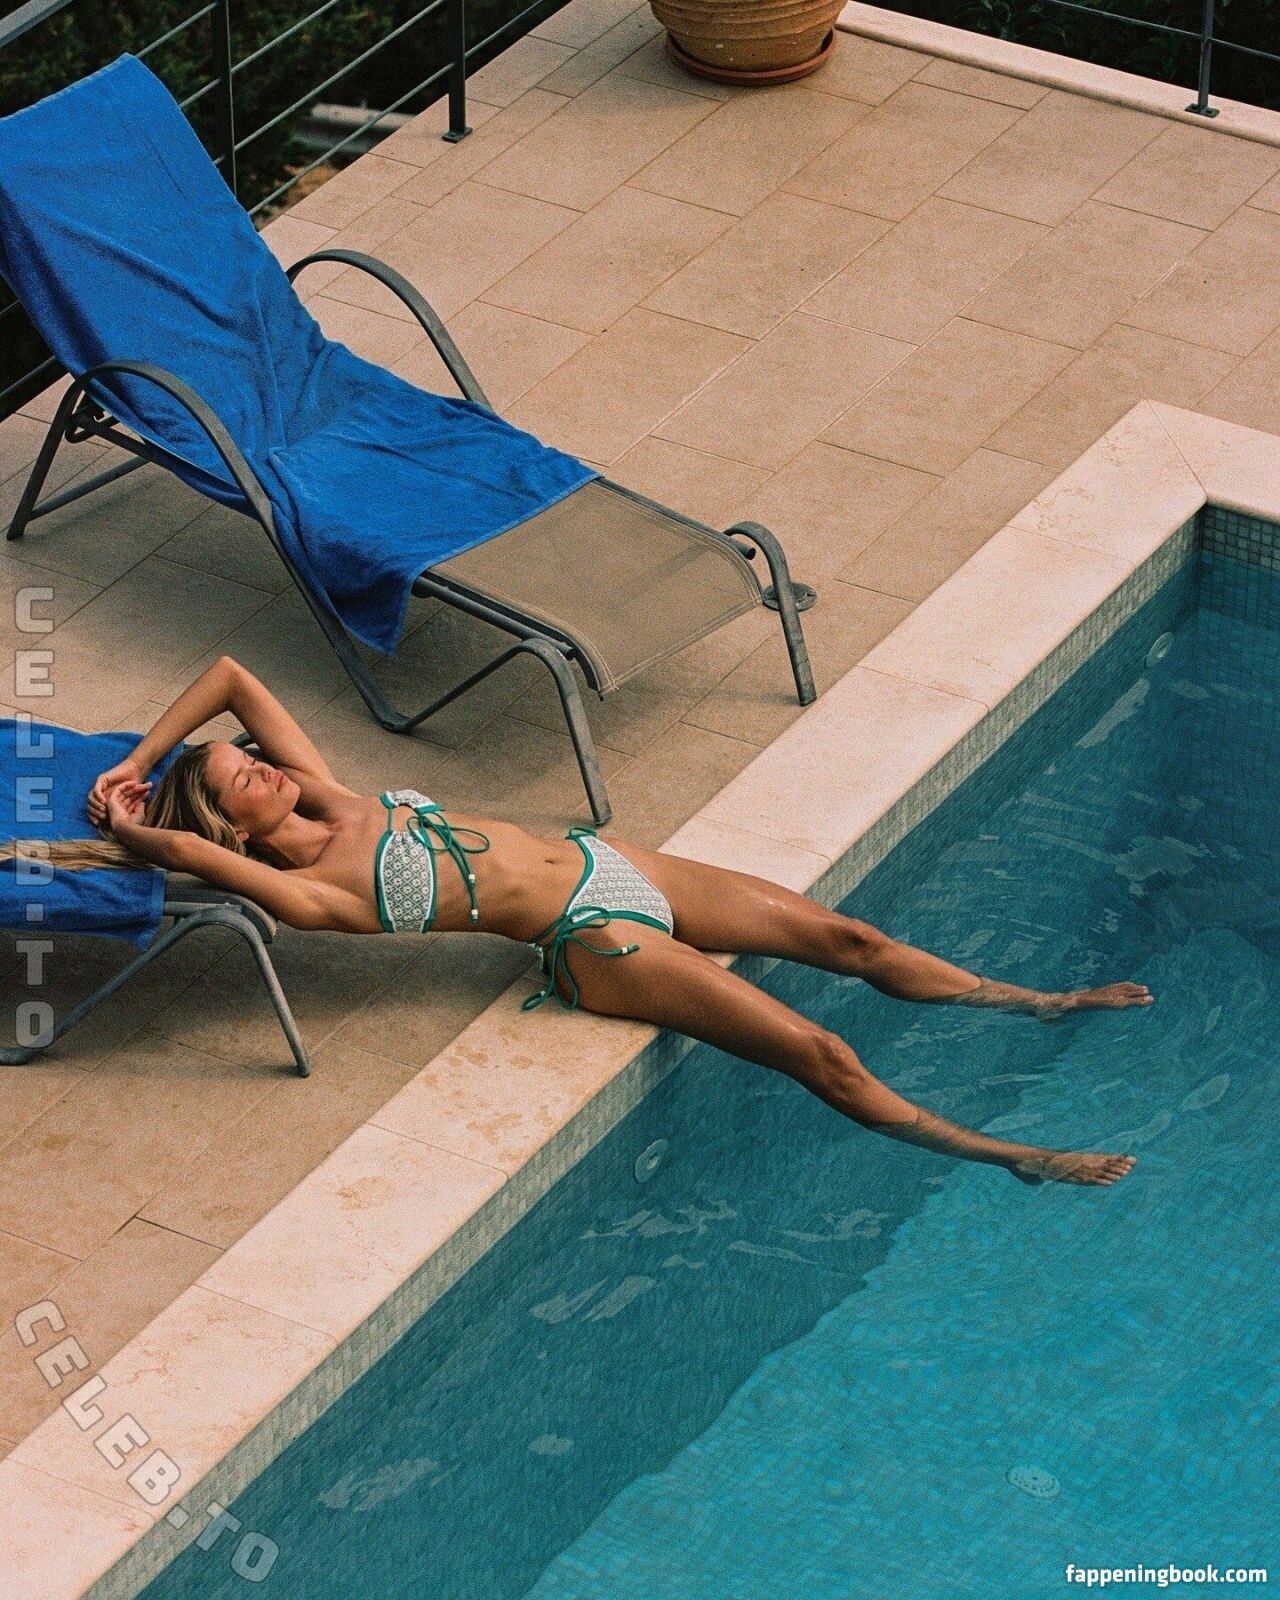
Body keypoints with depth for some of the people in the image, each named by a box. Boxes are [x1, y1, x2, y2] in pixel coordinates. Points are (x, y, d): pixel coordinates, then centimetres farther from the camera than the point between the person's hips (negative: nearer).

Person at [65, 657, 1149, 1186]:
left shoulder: (332, 801, 9)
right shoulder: (313, 893, -12)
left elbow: (231, 676, 11)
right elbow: (183, 850, -26)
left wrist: (133, 765, 8)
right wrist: (124, 838, -6)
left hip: (607, 863, 8)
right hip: (595, 937, -8)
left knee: (844, 937, 8)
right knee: (821, 1056, -13)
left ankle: (1036, 1004, 21)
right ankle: (1008, 1158, -9)